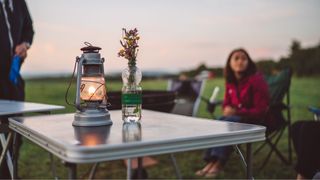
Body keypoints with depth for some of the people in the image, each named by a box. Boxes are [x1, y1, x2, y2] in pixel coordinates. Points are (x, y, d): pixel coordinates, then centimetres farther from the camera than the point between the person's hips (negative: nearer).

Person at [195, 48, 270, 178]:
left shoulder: (256, 79, -16)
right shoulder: (230, 81, 3)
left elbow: (260, 110, -17)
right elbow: (227, 103, 15)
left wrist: (236, 112, -23)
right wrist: (227, 109, -11)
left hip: (255, 119, -6)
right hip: (235, 116, 6)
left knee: (228, 123, -32)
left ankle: (218, 163, -32)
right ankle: (211, 161, -27)